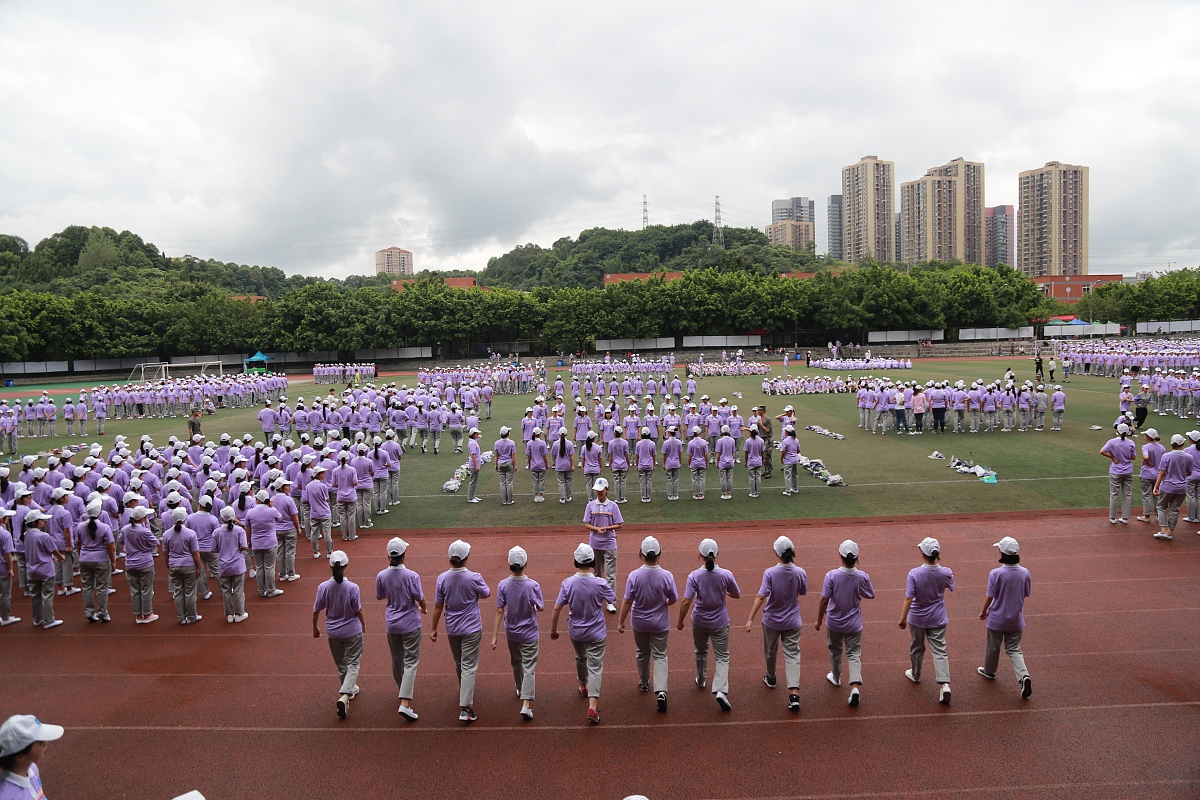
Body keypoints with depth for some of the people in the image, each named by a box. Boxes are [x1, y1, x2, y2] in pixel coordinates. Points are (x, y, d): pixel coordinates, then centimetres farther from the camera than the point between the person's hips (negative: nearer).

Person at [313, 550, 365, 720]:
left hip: (332, 632, 3)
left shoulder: (323, 587, -14)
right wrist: (363, 623, 11)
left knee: (341, 665, 21)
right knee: (353, 664, 6)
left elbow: (316, 611, -4)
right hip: (352, 631, -3)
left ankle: (350, 689, 40)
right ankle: (344, 696, -12)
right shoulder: (352, 587, -20)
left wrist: (315, 628, 14)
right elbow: (358, 611, -10)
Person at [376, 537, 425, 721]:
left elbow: (379, 596, 8)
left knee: (397, 660, 20)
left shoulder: (382, 576, -7)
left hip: (392, 624, 4)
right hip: (410, 624, -4)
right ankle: (405, 702, -12)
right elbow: (420, 599, -12)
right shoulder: (411, 576, -19)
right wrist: (423, 609, 9)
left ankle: (404, 691, 40)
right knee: (411, 662, -2)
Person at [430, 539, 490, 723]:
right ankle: (465, 708, -7)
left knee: (459, 664, 23)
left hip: (452, 629, 4)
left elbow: (438, 606, -4)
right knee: (469, 667, -1)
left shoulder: (442, 578, -11)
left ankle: (464, 692, 46)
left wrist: (433, 628, 6)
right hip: (471, 629, -4)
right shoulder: (474, 578, -19)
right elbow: (487, 594, 0)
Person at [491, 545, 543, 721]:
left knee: (516, 663, 25)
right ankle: (526, 704, -10)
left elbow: (499, 612, -14)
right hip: (529, 633, -3)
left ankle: (520, 690, 46)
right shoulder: (533, 585, -21)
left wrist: (494, 636, -10)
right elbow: (540, 607, -7)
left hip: (511, 632, 3)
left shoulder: (503, 585, -16)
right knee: (529, 668, 1)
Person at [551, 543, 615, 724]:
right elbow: (613, 599, 1)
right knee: (595, 667, 2)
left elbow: (557, 609, -12)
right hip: (596, 633, -2)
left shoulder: (568, 583, -17)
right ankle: (592, 706, -9)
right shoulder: (600, 583, -19)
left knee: (580, 658, 28)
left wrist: (553, 629, 3)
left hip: (575, 632, 2)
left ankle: (583, 686, 51)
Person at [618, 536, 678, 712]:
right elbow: (673, 600, -6)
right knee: (660, 656, 8)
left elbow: (627, 601, -15)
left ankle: (644, 683, 41)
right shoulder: (666, 576, -18)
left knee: (642, 653, 22)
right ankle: (660, 691, -8)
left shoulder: (634, 576, -20)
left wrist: (621, 622, -4)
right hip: (660, 623, -1)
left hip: (639, 623, 1)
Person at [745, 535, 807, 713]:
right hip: (792, 622, 1)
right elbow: (802, 592, 6)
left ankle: (771, 678, 46)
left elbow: (761, 597, -26)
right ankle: (794, 693, -10)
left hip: (772, 621, -1)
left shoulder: (770, 573, -21)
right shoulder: (800, 573, -13)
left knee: (770, 651, 22)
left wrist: (750, 619, -26)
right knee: (792, 655, 4)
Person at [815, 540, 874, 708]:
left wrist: (819, 620, -5)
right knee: (854, 655, 8)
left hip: (834, 623, 0)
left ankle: (836, 678, 43)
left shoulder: (832, 575, -22)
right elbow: (871, 595, 3)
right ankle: (855, 686, -9)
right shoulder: (863, 577, -16)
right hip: (854, 624, 0)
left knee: (835, 651, 22)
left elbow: (824, 600, -18)